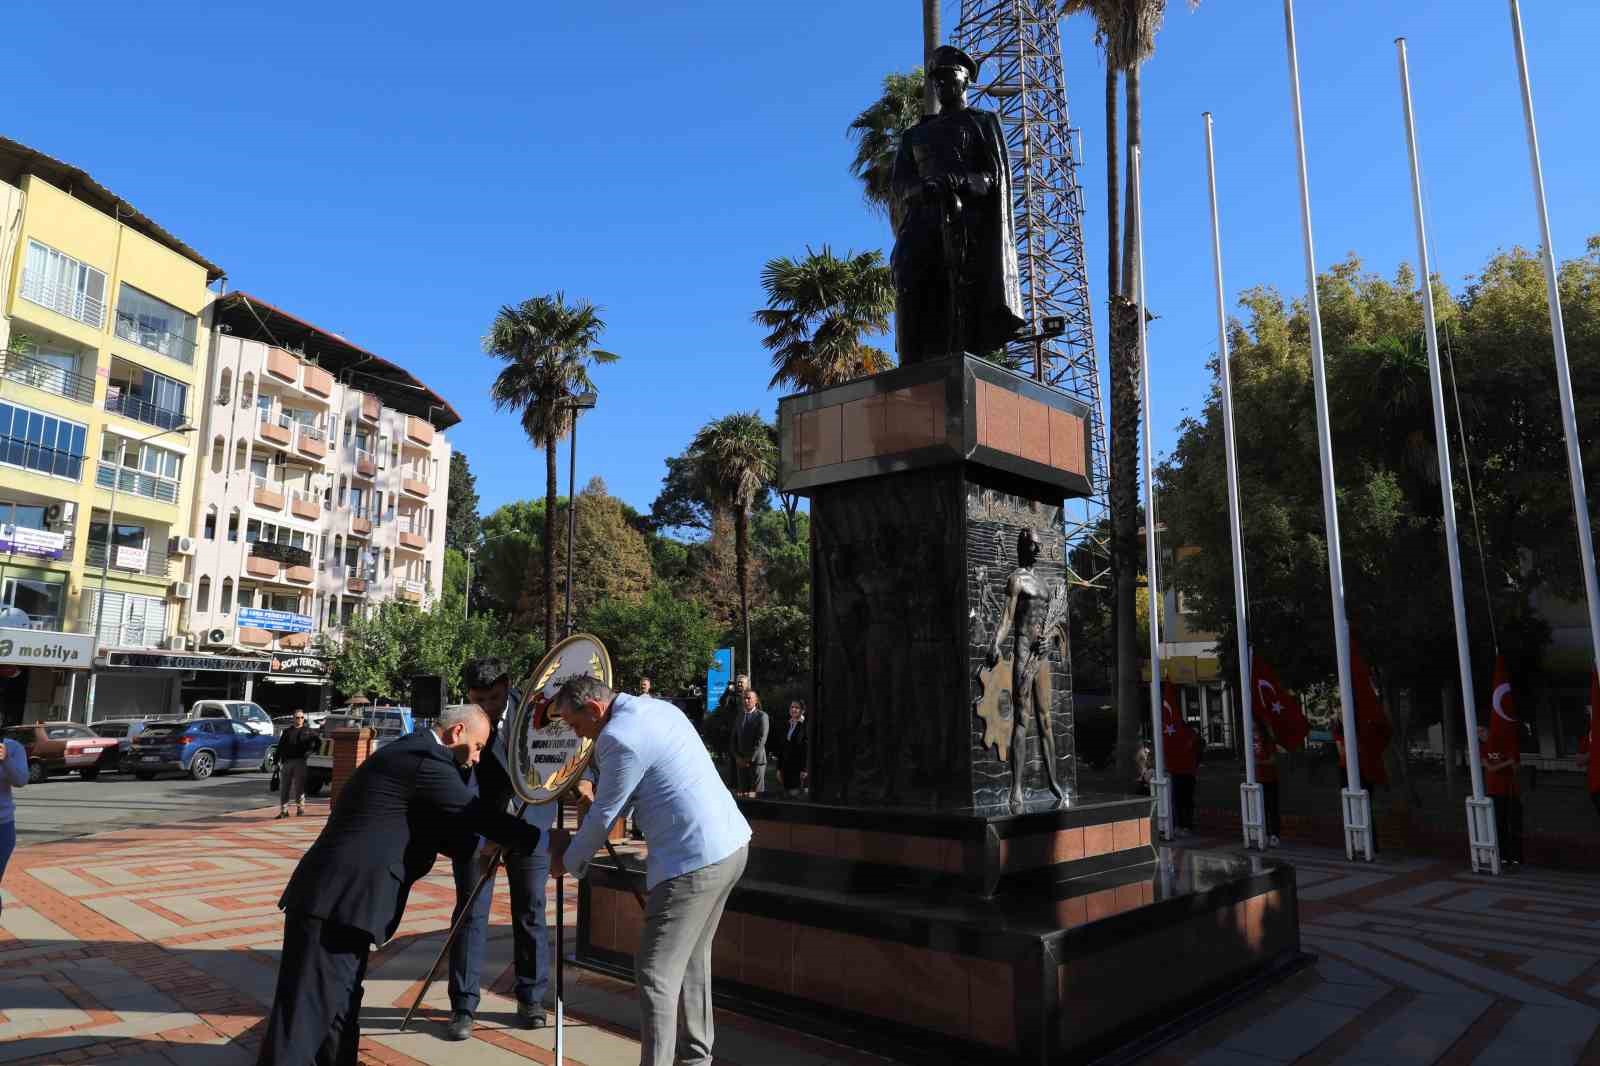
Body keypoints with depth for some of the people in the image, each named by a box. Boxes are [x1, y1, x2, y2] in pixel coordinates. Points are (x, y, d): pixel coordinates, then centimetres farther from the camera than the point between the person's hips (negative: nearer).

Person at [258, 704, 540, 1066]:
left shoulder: (409, 753, 16)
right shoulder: (426, 760, -15)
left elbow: (429, 825, 25)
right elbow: (477, 815, -12)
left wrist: (478, 847, 18)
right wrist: (542, 841, -5)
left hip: (335, 898, 10)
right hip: (337, 902, -10)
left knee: (340, 1008, 17)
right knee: (308, 1015, -6)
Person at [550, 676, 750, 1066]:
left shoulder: (620, 738, -16)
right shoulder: (656, 707, 12)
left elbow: (604, 816, -6)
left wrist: (568, 861, 10)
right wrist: (598, 789, 18)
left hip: (694, 861, -10)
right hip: (732, 843, 10)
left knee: (656, 973, -4)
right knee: (693, 957, 21)